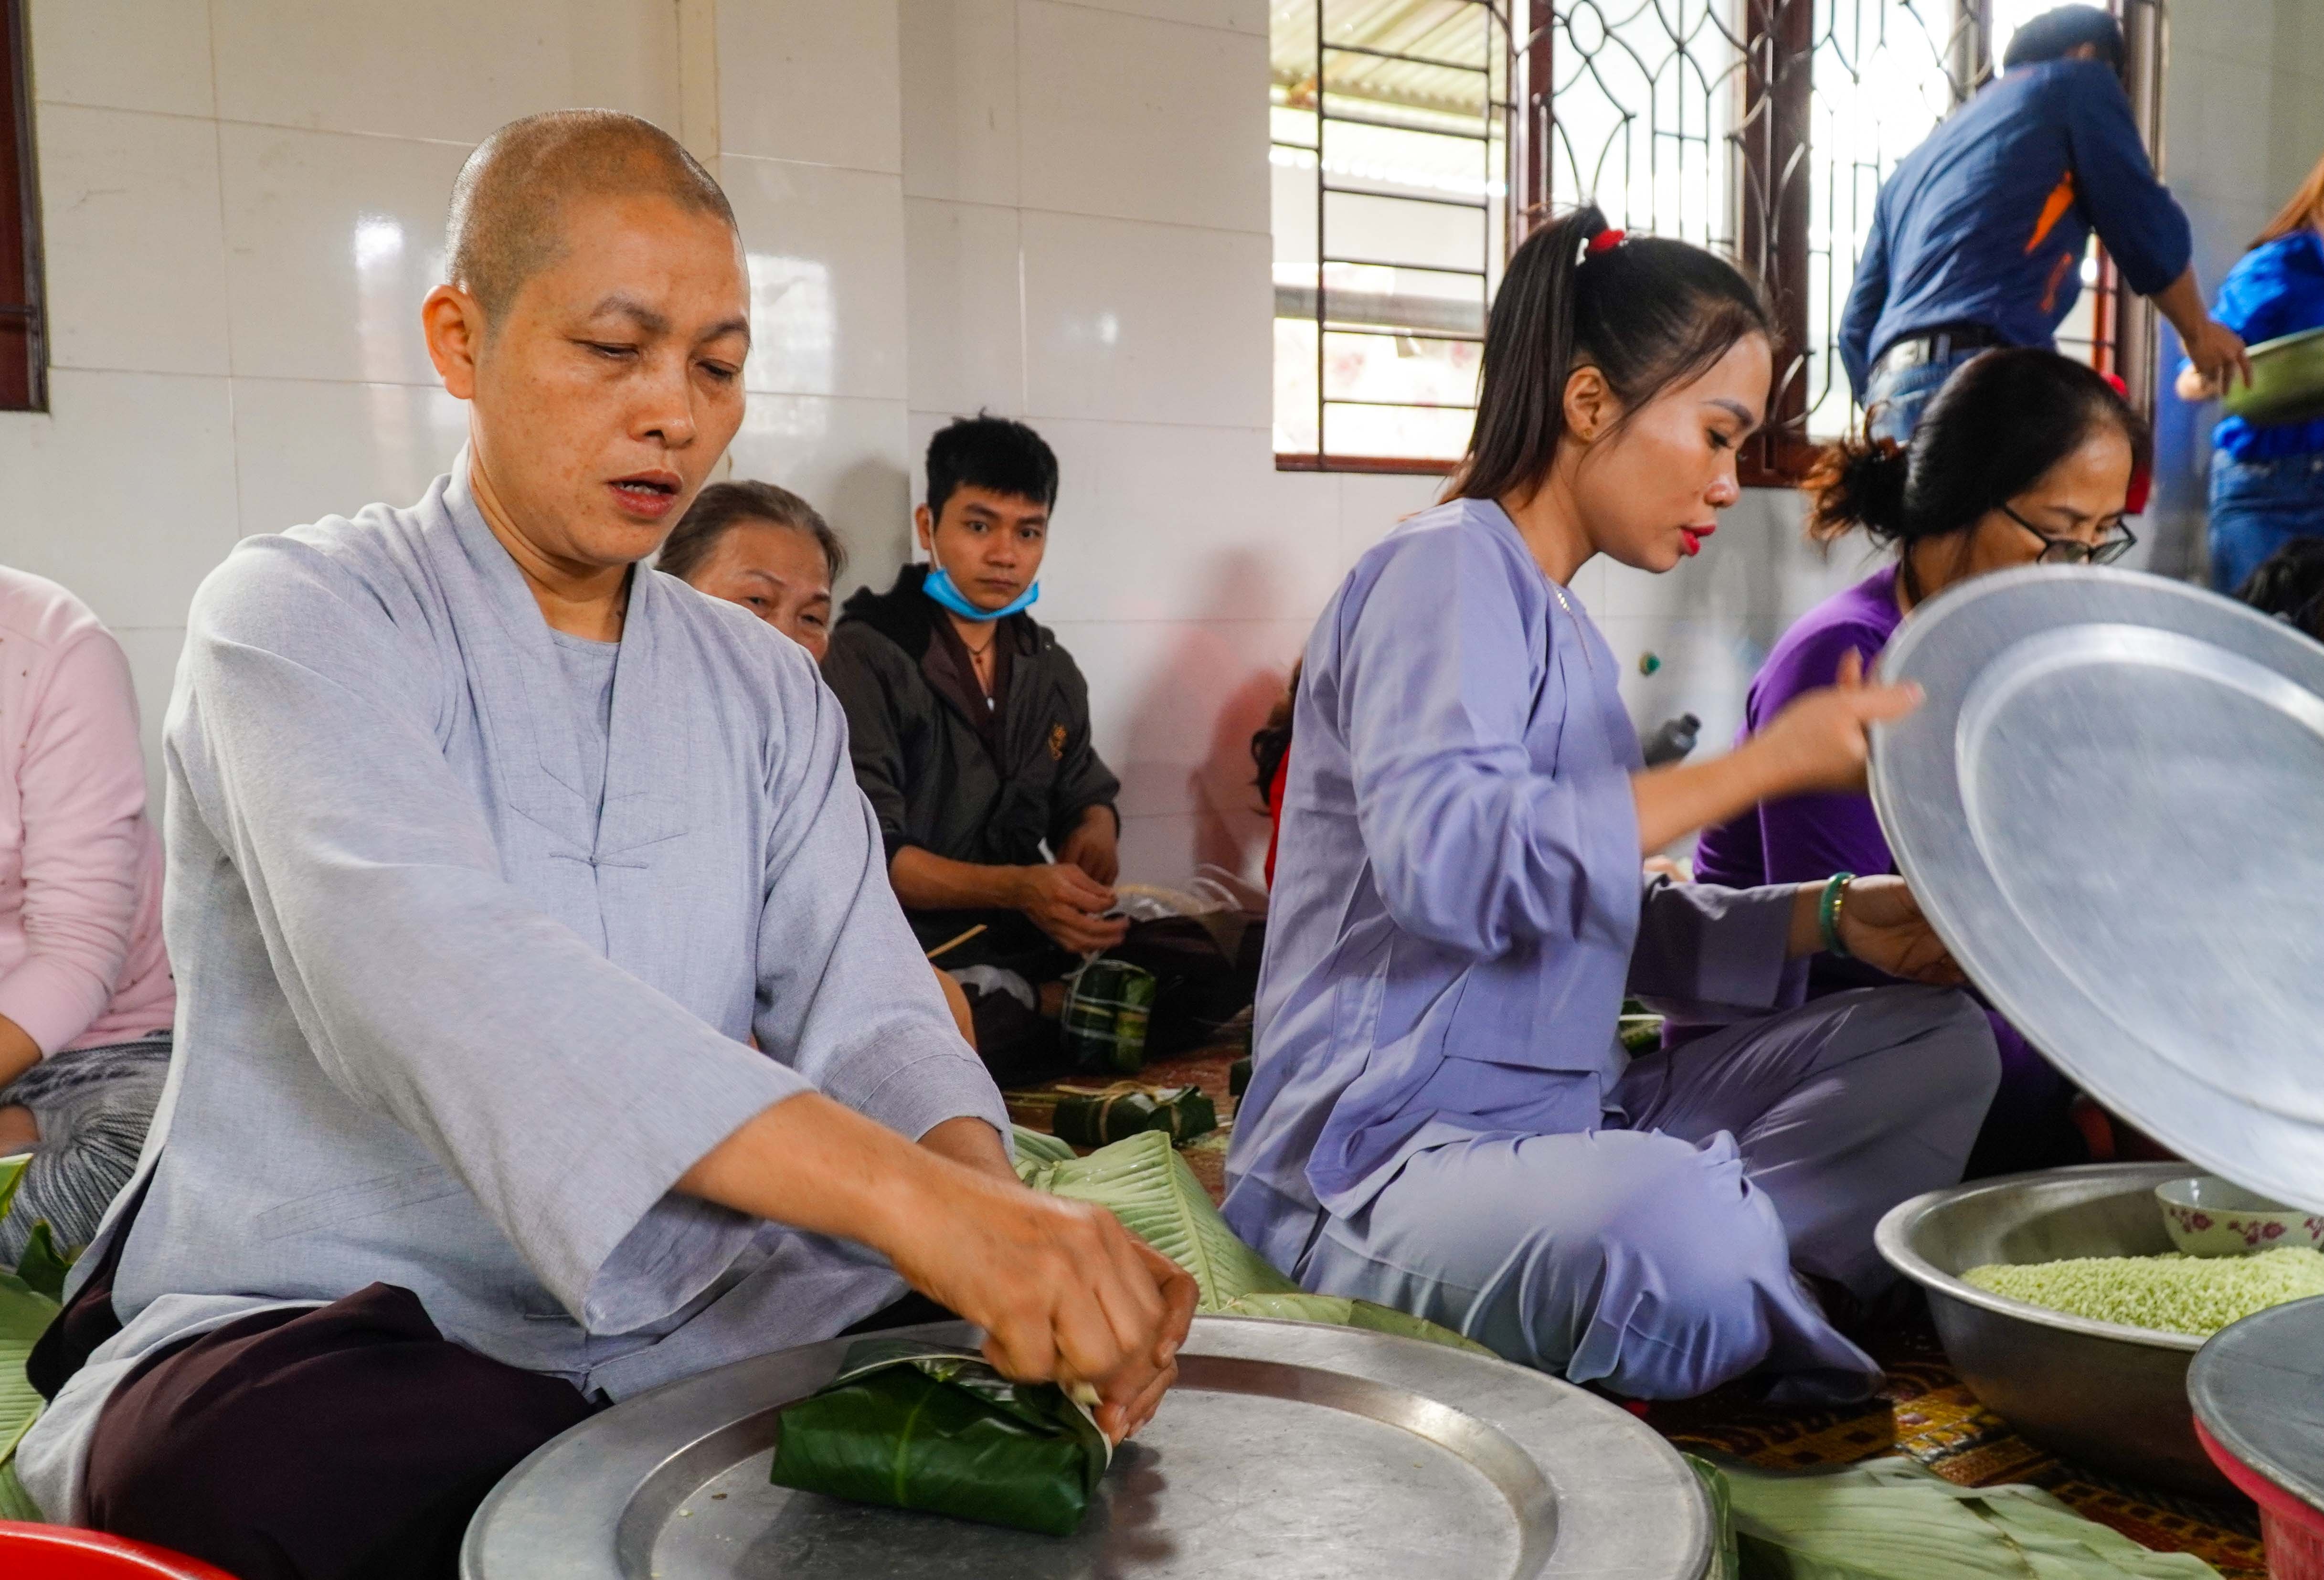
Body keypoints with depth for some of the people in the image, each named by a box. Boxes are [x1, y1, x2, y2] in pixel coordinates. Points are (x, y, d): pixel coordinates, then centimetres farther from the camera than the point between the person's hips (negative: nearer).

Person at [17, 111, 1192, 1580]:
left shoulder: (767, 686, 9)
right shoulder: (297, 621, -8)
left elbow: (862, 1009, -2)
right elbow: (426, 961, -28)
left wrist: (986, 1189, -27)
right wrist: (908, 1194, -40)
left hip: (677, 1333, 3)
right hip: (315, 1335, -2)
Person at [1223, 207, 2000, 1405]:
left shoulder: (1558, 622, 19)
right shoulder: (1445, 568, -10)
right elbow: (1449, 863, -28)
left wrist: (1830, 920, 6)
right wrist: (1764, 762, -21)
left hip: (1562, 1117, 10)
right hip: (1381, 1156, -10)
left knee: (1938, 1044, 7)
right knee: (1681, 1226, -39)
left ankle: (1756, 1302, -14)